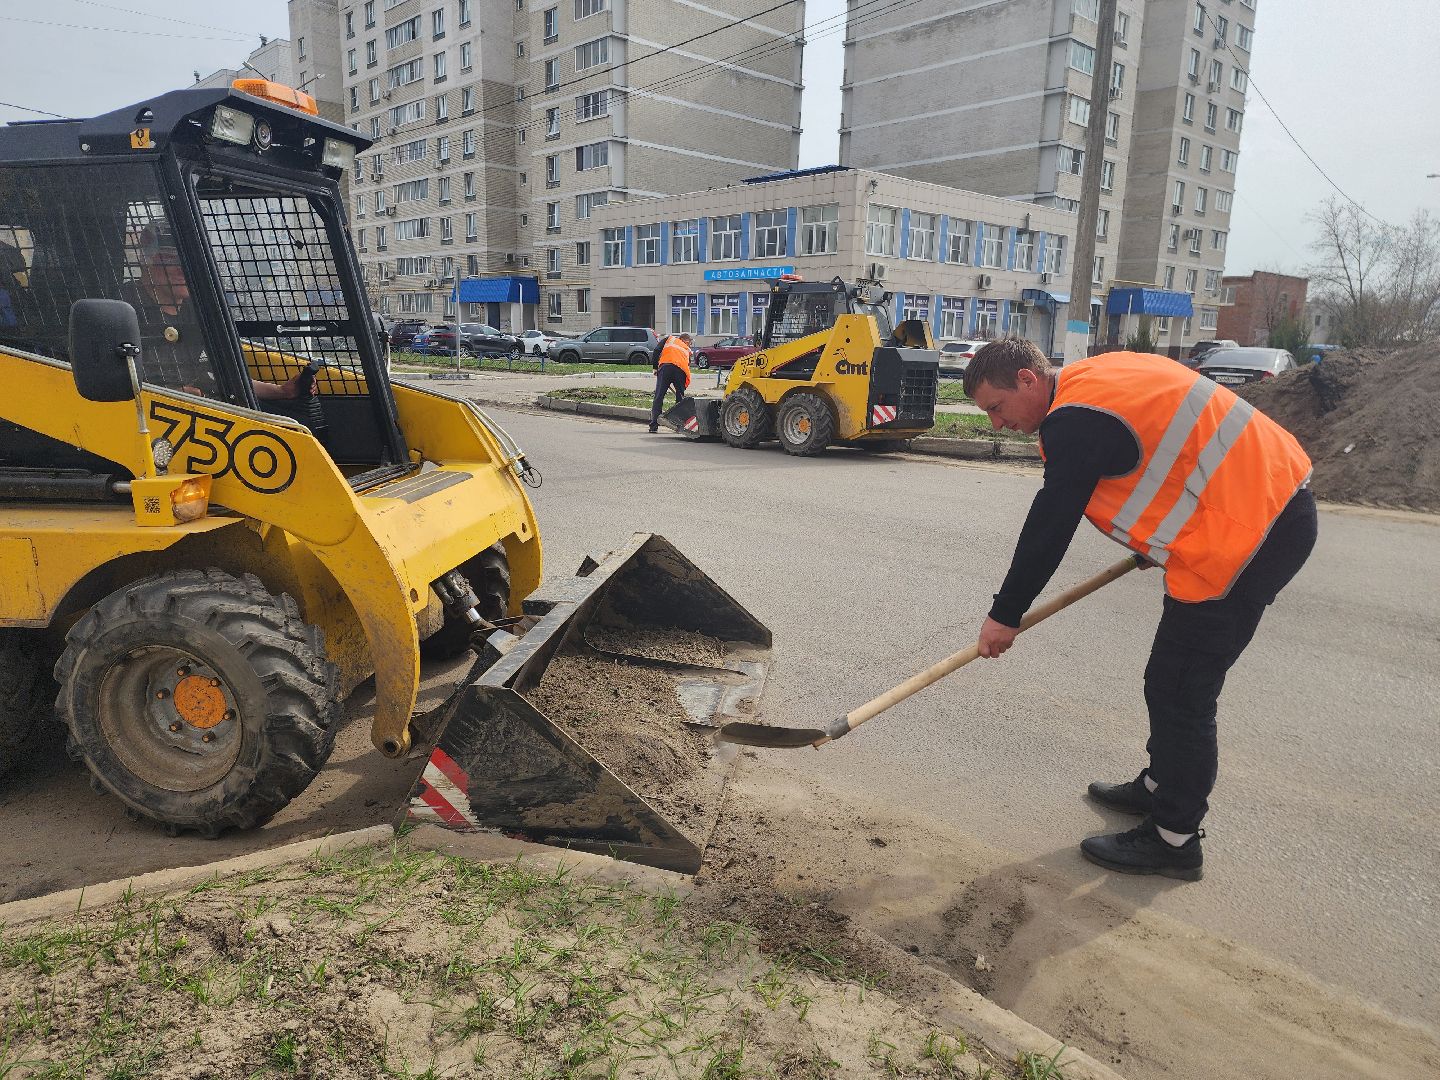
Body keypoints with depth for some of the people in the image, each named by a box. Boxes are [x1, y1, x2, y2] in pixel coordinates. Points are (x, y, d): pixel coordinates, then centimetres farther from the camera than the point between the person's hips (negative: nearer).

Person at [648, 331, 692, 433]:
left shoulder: (670, 339, 26)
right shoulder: (687, 350, 31)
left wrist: (655, 367, 15)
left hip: (665, 367, -1)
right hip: (681, 370, 1)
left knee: (659, 396, 0)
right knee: (680, 397, 15)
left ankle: (654, 425, -3)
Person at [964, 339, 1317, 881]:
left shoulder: (1076, 422, -20)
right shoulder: (1095, 376, 11)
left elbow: (1049, 527, -17)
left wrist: (1006, 615, -8)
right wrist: (1153, 541, 26)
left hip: (1246, 531, -11)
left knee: (1179, 692, -2)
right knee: (1175, 678, 20)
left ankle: (1173, 839, 11)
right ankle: (1161, 785, 36)